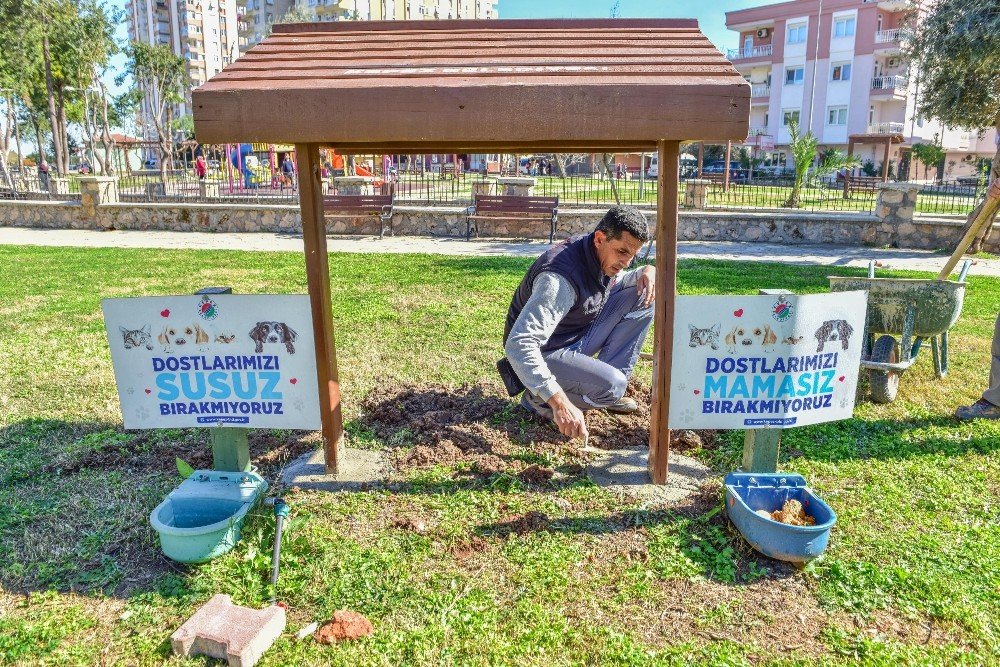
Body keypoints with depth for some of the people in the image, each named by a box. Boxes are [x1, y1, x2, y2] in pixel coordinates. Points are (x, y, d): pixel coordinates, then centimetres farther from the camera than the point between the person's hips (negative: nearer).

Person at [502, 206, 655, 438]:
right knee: (611, 385, -32)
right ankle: (539, 399, -5)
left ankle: (608, 390, 1)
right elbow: (519, 344, -42)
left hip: (578, 338, 9)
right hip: (544, 353, -9)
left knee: (641, 295, -1)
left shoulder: (603, 256, -5)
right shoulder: (561, 277, -33)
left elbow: (616, 282, 21)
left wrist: (646, 271, -4)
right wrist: (559, 402, -49)